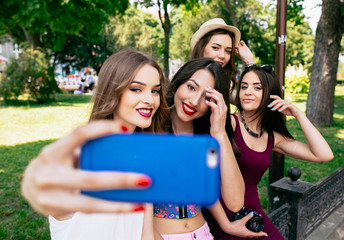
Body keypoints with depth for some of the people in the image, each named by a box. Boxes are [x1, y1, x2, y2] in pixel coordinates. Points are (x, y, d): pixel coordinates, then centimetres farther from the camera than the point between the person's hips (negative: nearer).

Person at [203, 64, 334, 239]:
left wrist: (298, 115, -2)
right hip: (222, 217, -5)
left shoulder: (272, 138, 6)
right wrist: (226, 225, -16)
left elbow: (324, 155, 1)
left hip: (254, 215, 6)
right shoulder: (230, 122, -13)